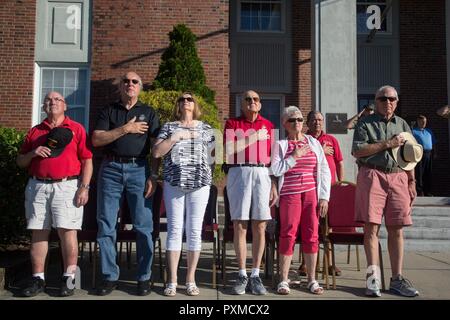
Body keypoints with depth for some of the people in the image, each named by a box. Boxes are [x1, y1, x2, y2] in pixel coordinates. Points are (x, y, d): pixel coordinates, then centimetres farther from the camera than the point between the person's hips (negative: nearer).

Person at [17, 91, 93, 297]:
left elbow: (87, 160, 1)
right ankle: (38, 279, 11)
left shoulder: (76, 129, 7)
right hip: (37, 187, 4)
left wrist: (84, 187, -8)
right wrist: (33, 153, -3)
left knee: (67, 231, -7)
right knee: (38, 232, 4)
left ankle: (69, 278, 1)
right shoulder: (34, 131, 18)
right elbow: (20, 162, 19)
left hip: (66, 186, -4)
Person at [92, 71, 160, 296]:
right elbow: (96, 140, 0)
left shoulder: (148, 113, 12)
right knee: (106, 225, 1)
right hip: (111, 169, 1)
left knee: (143, 226, -1)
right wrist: (126, 129, -8)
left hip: (138, 169, -1)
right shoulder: (108, 111, 14)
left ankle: (144, 277, 8)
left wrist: (153, 176, -6)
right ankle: (110, 276, 11)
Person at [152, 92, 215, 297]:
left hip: (199, 184, 1)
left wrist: (205, 172, 3)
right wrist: (175, 137, -8)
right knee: (175, 229, -2)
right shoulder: (169, 127, 9)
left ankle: (191, 280, 9)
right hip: (174, 183, 0)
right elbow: (156, 152, -3)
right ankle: (172, 280, 4)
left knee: (195, 231, 1)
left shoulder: (206, 129, 12)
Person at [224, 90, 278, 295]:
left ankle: (255, 275, 7)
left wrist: (274, 185, 7)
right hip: (239, 173, -1)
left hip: (263, 174, 2)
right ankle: (242, 275, 7)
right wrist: (253, 138, -8)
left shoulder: (268, 125, 15)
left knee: (260, 226, 0)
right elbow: (229, 152, -2)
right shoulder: (232, 124, 10)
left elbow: (272, 157, 13)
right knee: (239, 225, -1)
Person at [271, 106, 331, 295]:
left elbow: (325, 171, 10)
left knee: (311, 235, 2)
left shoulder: (314, 143, 13)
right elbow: (275, 170, -5)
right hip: (289, 194, -2)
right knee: (288, 235, -5)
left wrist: (324, 196, 2)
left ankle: (312, 280, 12)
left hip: (311, 194, 2)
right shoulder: (280, 144, 6)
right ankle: (284, 280, 3)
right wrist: (294, 156, -9)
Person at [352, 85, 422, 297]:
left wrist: (411, 182, 12)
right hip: (372, 176, -3)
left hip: (398, 178, 4)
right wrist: (387, 144, -10)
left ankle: (397, 279, 10)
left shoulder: (402, 125, 19)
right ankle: (373, 277, -2)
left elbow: (409, 157, 20)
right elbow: (357, 151, -8)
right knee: (371, 226, -6)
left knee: (396, 230, 4)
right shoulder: (366, 124, 6)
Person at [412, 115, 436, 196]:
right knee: (419, 174, -6)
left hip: (429, 154, 5)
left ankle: (427, 191, 14)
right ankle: (419, 191, -2)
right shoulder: (414, 131, 3)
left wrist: (434, 153, 13)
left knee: (428, 174, 7)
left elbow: (433, 143, 22)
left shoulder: (429, 131, 20)